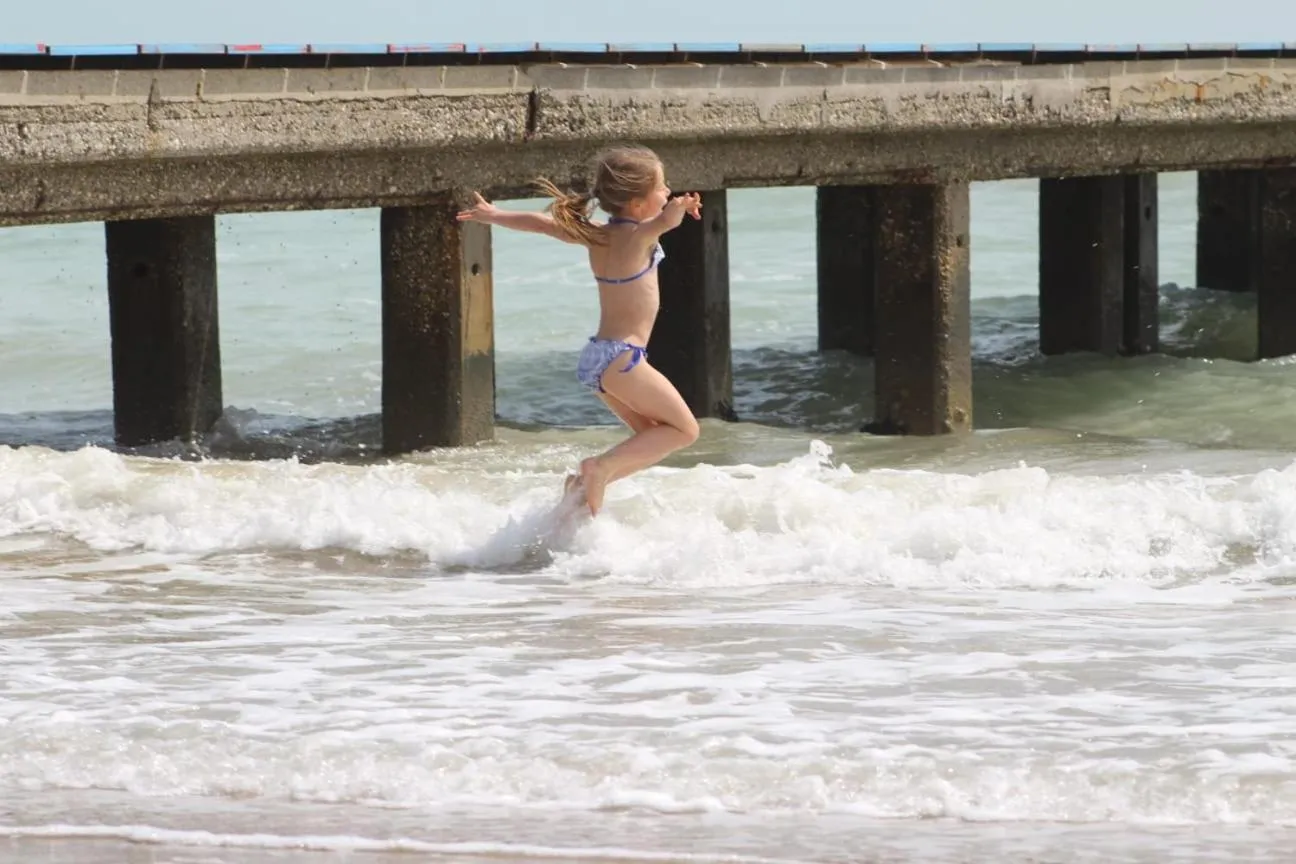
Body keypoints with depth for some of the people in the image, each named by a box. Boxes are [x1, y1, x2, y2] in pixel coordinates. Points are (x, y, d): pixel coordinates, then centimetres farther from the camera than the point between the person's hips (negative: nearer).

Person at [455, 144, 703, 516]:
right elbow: (665, 220, -35)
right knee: (683, 429, -2)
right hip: (621, 356, -9)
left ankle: (589, 481, 3)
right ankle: (601, 466, -13)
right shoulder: (635, 235, -13)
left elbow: (542, 222, 19)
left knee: (653, 435, 16)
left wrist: (493, 216, 28)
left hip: (595, 356, 9)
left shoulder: (595, 234, 8)